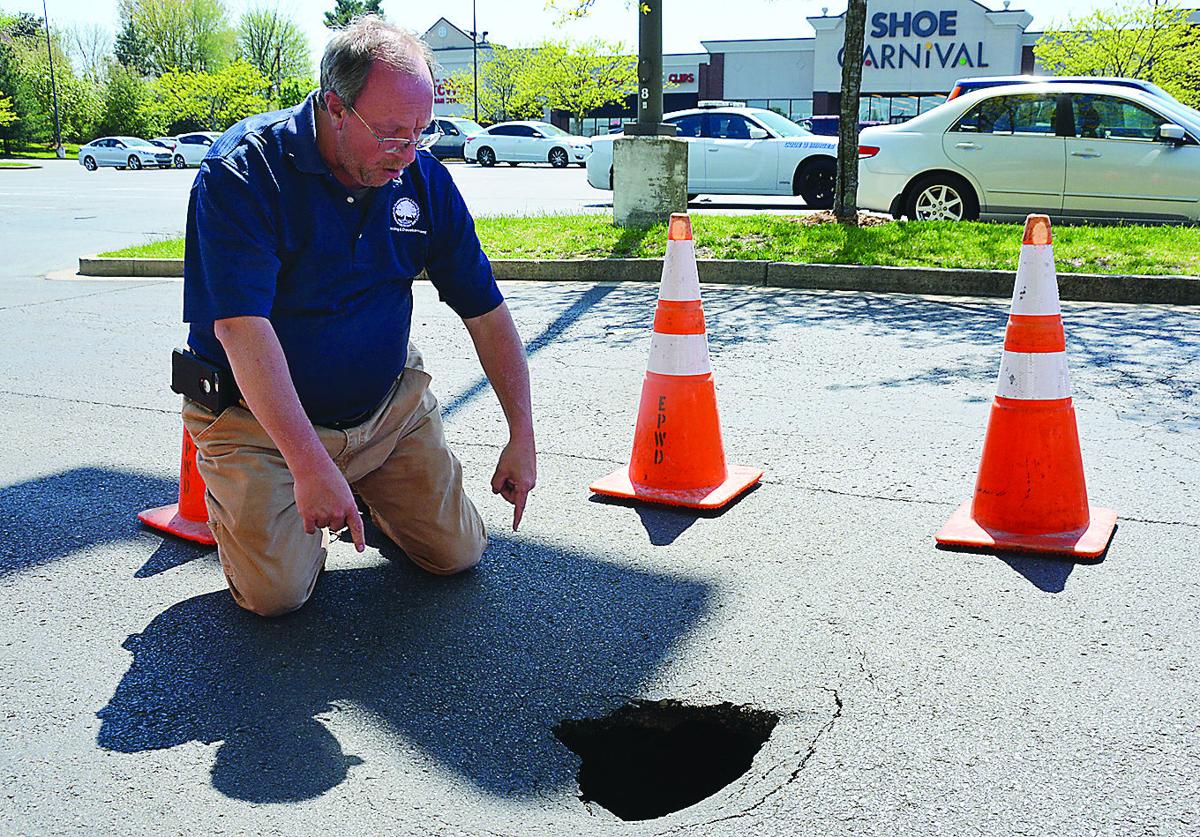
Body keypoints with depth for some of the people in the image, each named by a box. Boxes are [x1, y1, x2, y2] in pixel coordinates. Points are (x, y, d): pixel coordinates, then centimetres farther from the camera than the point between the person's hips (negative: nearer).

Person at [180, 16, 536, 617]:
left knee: (457, 553, -1)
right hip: (259, 418, -4)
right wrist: (310, 464, -38)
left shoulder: (424, 178, -6)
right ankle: (232, 489, 18)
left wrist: (522, 436, -4)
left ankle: (365, 489, 28)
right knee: (275, 591, -15)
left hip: (391, 408, 4)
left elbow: (486, 311, 0)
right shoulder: (243, 171, -21)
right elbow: (242, 327, -31)